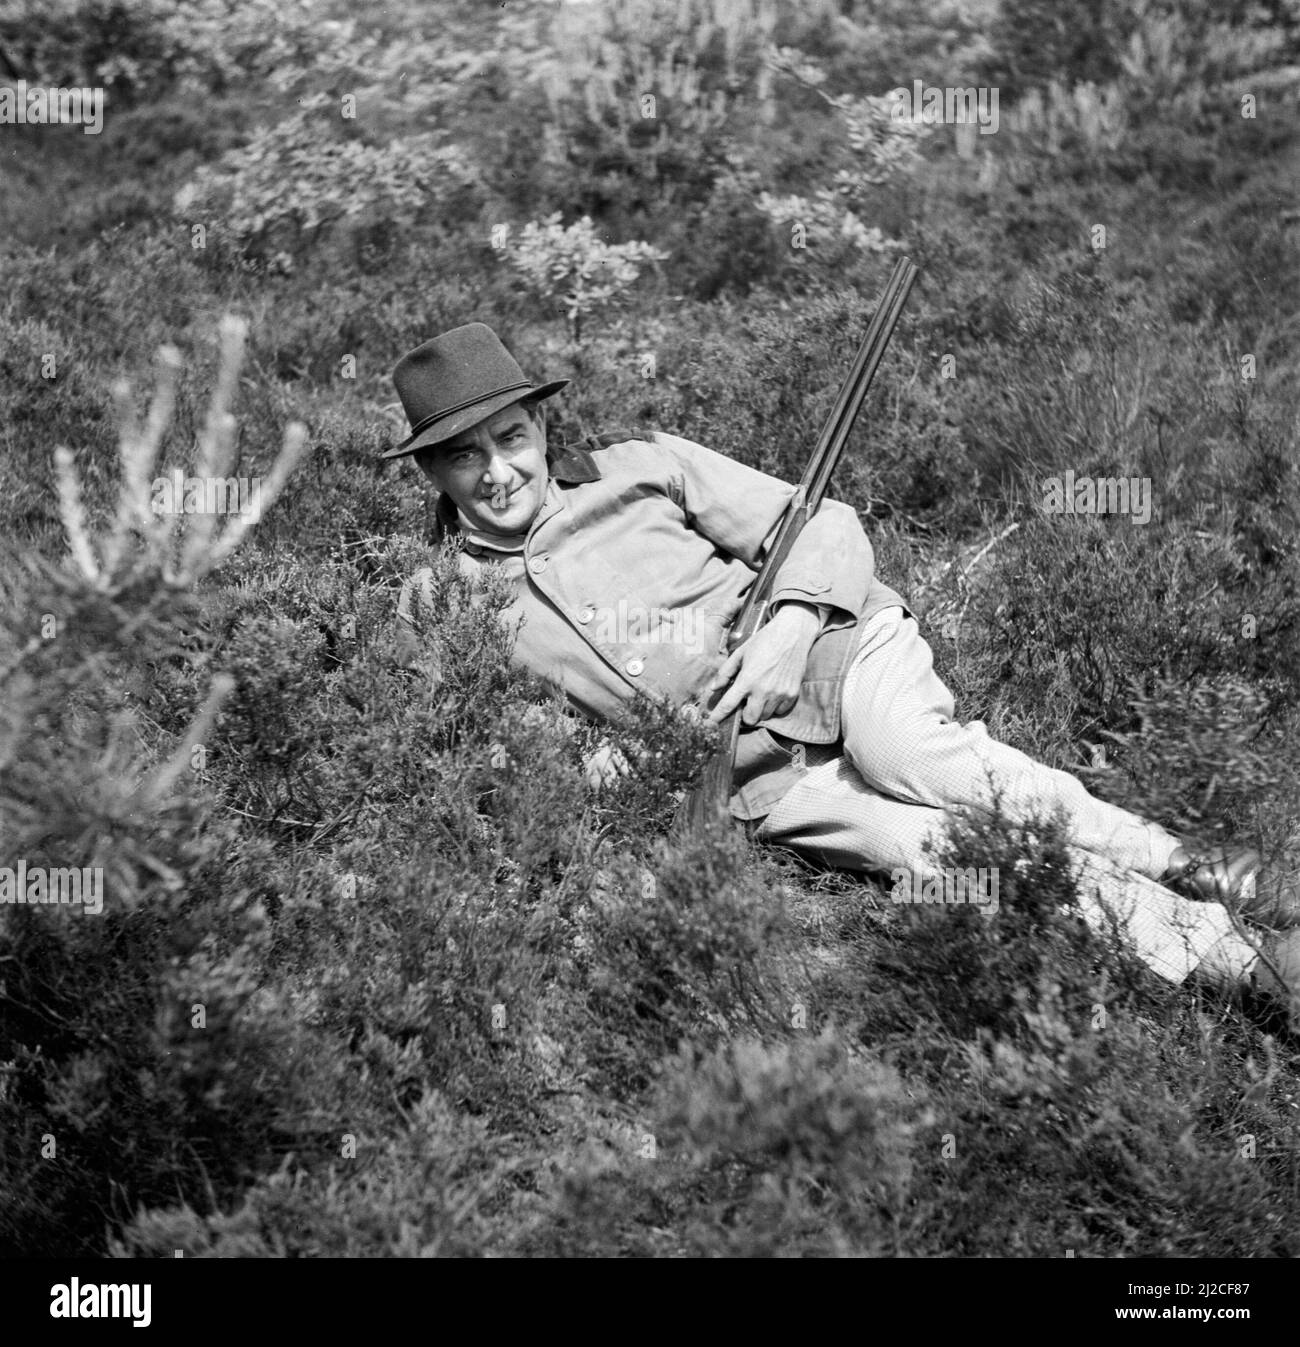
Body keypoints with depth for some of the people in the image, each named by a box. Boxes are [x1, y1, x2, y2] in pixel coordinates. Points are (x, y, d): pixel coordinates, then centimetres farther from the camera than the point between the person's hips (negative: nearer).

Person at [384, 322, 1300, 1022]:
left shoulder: (641, 469, 8)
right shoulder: (432, 605, 10)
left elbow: (826, 525, 8)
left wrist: (790, 624, -12)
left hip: (835, 651, 0)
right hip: (749, 774, 0)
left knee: (914, 756, -33)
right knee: (920, 843, -25)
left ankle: (1186, 866, -31)